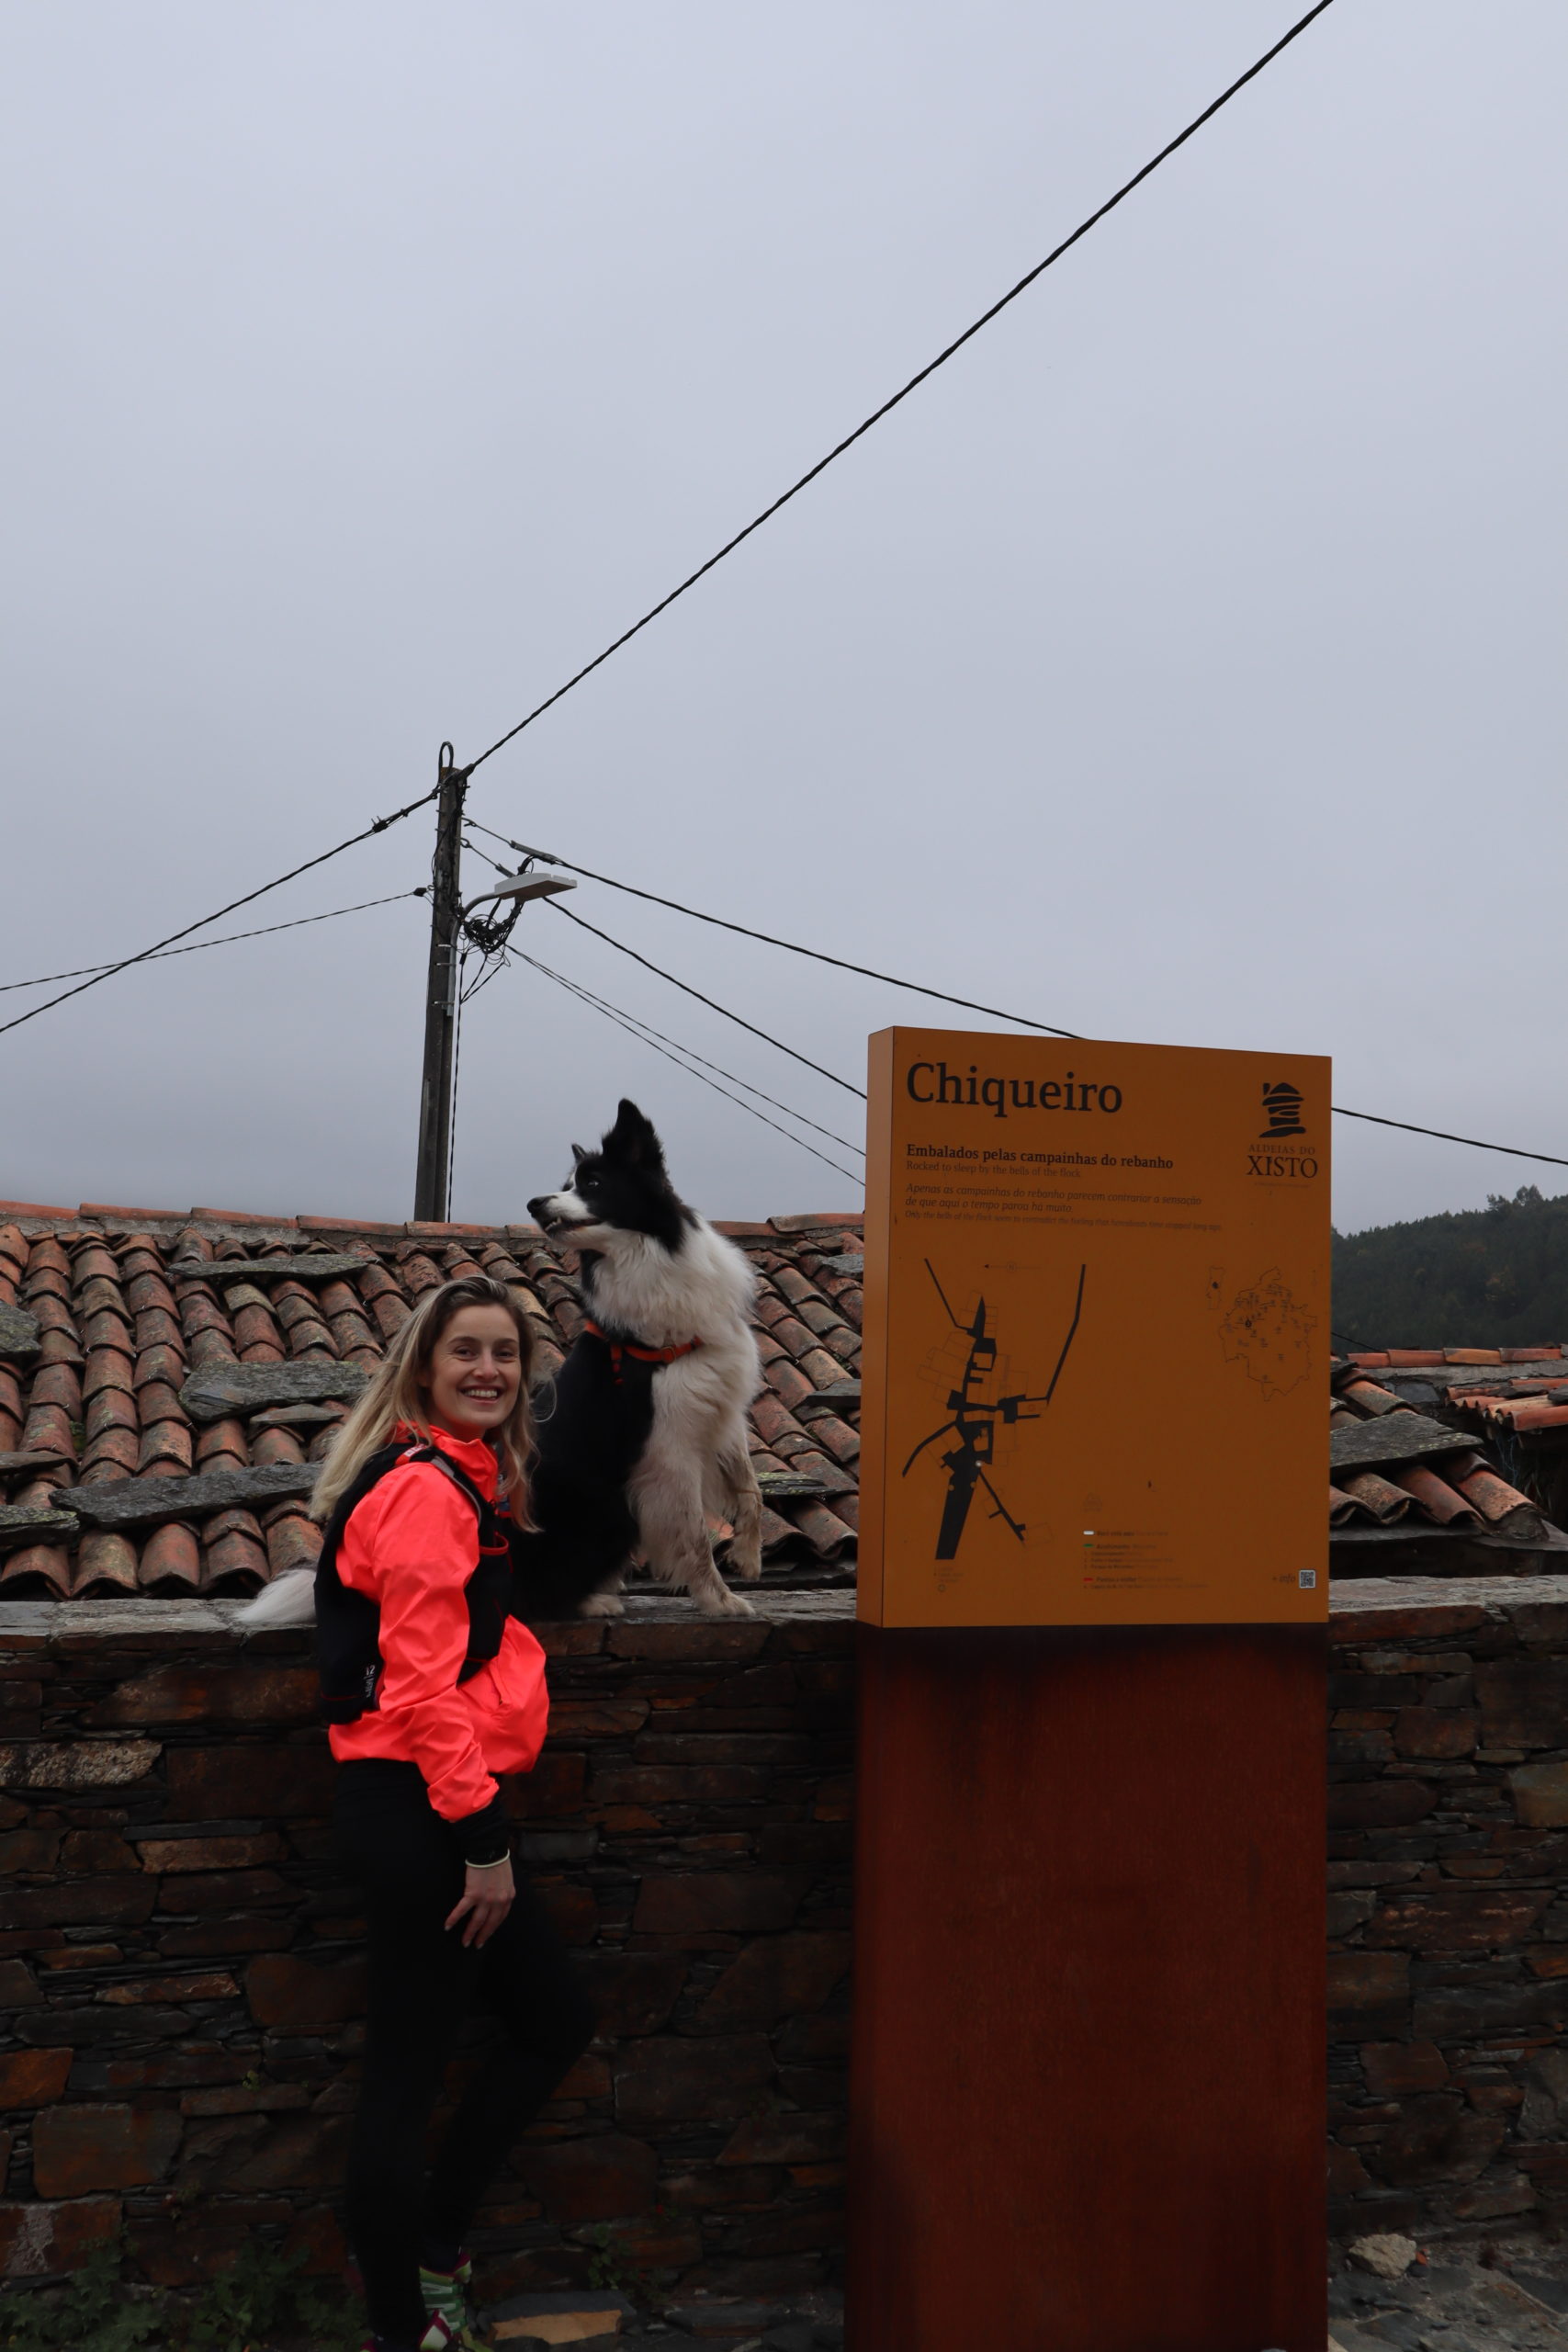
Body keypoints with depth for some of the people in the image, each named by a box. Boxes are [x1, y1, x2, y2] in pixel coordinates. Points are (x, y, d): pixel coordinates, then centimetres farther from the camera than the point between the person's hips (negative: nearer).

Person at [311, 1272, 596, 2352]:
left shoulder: (460, 1480, 15)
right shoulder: (427, 1489, -17)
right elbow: (424, 1680, -21)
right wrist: (483, 1838, -19)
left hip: (434, 1804, 10)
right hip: (417, 1806, -10)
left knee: (557, 2023, 17)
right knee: (411, 2070, 3)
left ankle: (428, 2249, 29)